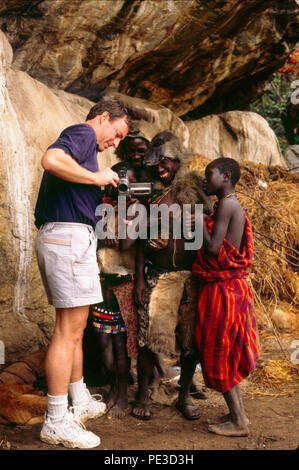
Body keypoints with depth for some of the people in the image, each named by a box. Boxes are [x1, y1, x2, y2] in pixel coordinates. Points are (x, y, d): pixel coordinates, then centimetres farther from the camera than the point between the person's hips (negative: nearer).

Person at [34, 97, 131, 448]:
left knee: (73, 327, 17)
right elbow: (51, 159, -25)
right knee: (69, 330, -8)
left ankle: (81, 402, 29)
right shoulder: (83, 133, -4)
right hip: (70, 237, -11)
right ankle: (56, 422, -2)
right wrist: (96, 178, -14)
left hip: (57, 237, 11)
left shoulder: (79, 140, 25)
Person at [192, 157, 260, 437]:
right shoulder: (231, 206, 14)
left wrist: (200, 222, -10)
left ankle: (238, 422, 7)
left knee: (220, 354, -1)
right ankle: (236, 413, 26)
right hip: (231, 287, 10)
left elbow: (213, 249, -22)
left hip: (222, 289, -10)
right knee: (225, 356, 16)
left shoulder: (227, 205, -16)